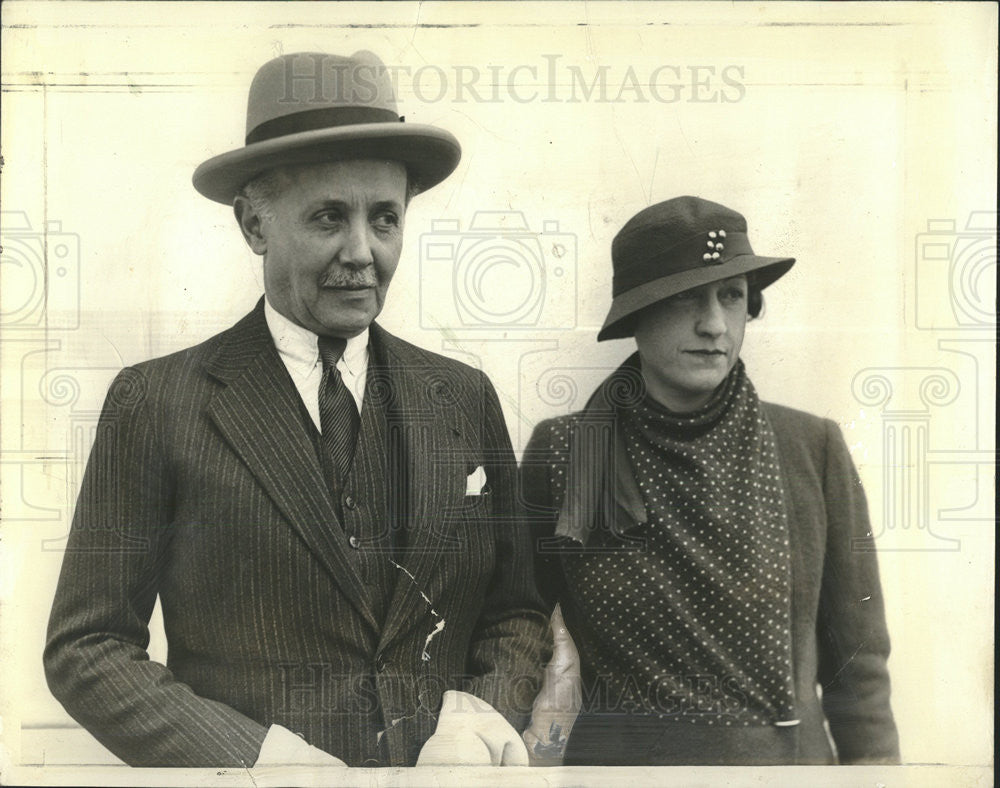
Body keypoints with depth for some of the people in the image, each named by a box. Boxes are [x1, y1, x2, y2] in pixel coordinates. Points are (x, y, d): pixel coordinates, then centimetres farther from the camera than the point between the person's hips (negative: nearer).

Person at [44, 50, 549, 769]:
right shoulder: (157, 403, -9)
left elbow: (517, 610, 6)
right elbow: (86, 649, -8)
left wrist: (478, 722, -12)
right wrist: (260, 755, -18)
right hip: (236, 764, -2)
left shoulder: (466, 398, -1)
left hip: (441, 763, 3)